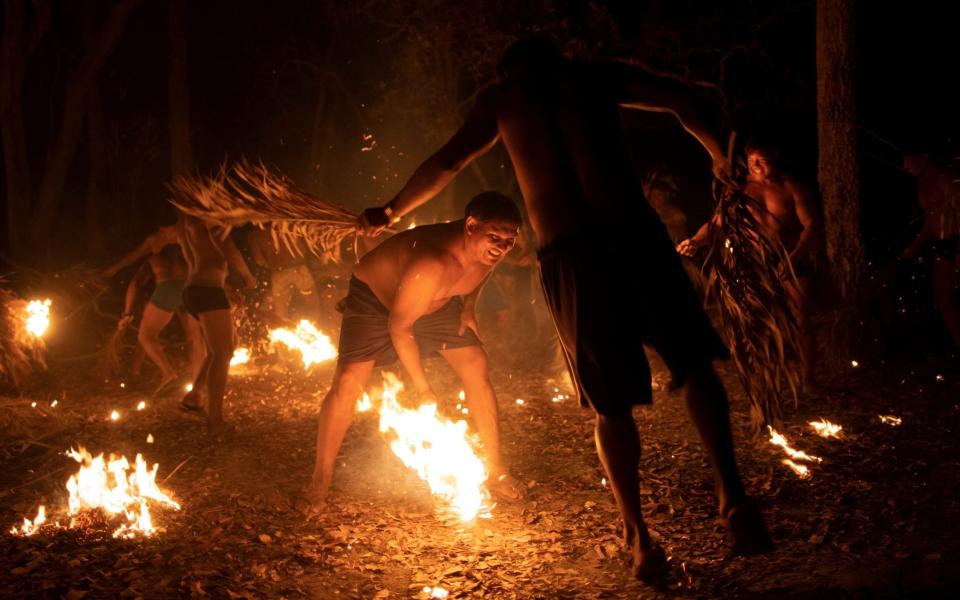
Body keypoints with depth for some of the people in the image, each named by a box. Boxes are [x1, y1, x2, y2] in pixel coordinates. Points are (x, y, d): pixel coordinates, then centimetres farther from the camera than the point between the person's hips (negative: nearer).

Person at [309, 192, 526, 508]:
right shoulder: (431, 266, -44)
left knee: (477, 369, -3)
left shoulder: (488, 249, -23)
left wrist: (469, 307, -2)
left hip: (437, 302, 6)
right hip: (373, 295, -6)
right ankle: (320, 481, -2)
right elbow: (398, 326, -31)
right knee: (348, 382, -18)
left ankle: (496, 470, 11)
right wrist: (422, 389, -22)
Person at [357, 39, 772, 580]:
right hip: (635, 233, 0)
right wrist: (716, 151, 35)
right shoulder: (595, 76, 16)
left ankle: (639, 536, 12)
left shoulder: (500, 97, 14)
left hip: (568, 255, 0)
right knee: (695, 363, 10)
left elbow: (447, 162, 13)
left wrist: (391, 213, 26)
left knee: (611, 403, 9)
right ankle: (732, 491, -8)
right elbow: (680, 99, 17)